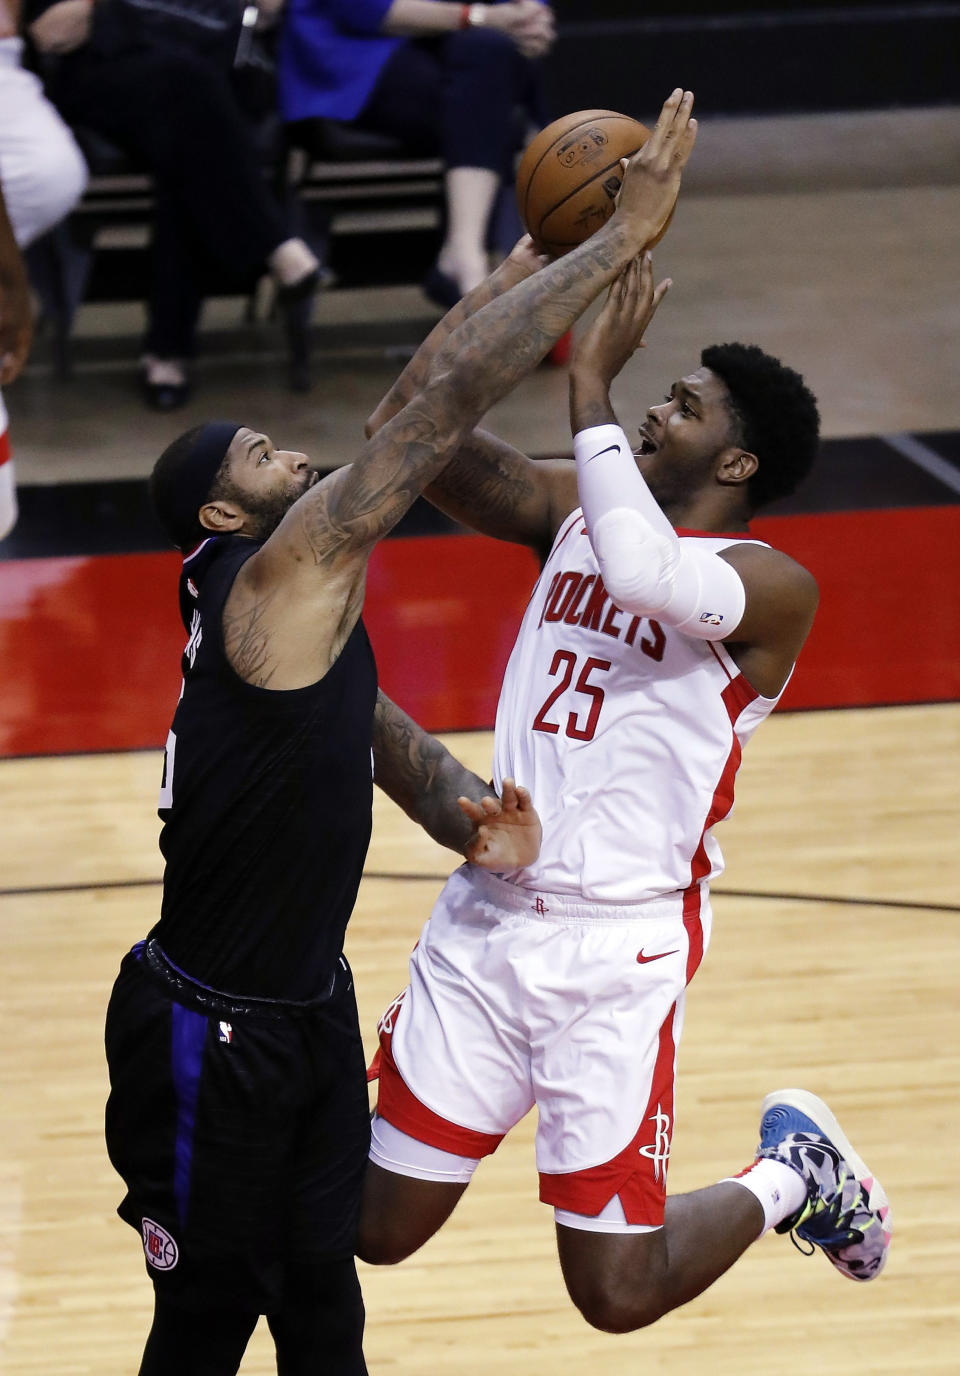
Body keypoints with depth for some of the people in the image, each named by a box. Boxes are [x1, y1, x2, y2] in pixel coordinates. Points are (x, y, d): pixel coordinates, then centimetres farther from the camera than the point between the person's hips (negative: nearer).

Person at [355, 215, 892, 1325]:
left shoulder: (773, 585, -11)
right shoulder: (576, 508, 9)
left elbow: (649, 576, -32)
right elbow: (405, 433, 1)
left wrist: (590, 380, -26)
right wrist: (519, 275, -4)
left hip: (620, 944, -6)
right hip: (485, 912, 6)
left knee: (618, 1293, -2)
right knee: (377, 1230, 7)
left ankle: (790, 1174, 24)